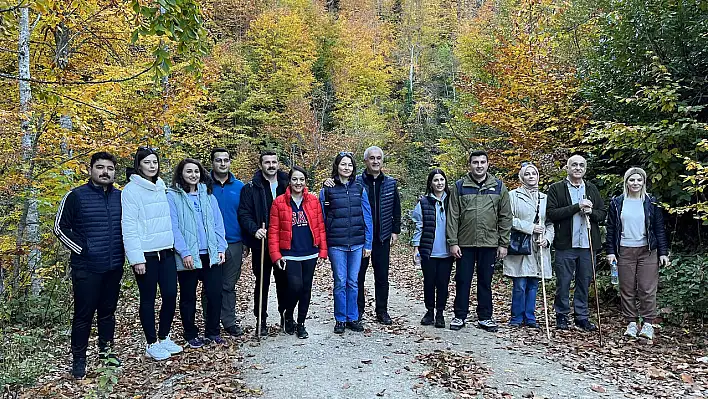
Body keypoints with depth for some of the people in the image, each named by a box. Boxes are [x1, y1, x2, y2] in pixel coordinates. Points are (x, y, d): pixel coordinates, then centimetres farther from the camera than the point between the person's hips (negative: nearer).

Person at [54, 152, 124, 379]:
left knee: (108, 311, 14)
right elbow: (60, 227, -3)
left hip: (114, 266, 4)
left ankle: (106, 350, 29)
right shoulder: (76, 196, -5)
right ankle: (78, 358, 16)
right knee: (83, 314, 2)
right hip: (86, 267, -4)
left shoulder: (120, 197, 7)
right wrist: (82, 249, -8)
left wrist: (122, 250, 8)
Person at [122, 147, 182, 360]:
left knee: (170, 295, 8)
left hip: (166, 252, 6)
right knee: (148, 299, 6)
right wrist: (136, 258, -16)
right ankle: (152, 344, 20)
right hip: (146, 254, -6)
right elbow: (129, 227, -13)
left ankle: (164, 338, 27)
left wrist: (176, 246, 8)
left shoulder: (162, 187, 10)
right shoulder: (131, 190, -8)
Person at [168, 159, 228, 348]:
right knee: (188, 297, 9)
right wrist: (185, 252, -16)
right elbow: (173, 227, -9)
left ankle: (213, 332, 22)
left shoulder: (208, 195, 12)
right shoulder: (173, 196, -2)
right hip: (188, 256, -4)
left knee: (215, 293, 5)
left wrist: (221, 248, 0)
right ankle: (191, 334, 24)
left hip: (211, 254, 4)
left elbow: (218, 223, 10)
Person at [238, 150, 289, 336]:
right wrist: (254, 229, -20)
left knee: (284, 280, 11)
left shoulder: (286, 185, 7)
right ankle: (261, 320, 18)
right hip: (261, 243, -2)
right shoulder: (251, 188, 0)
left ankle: (285, 316, 27)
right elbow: (244, 214, -4)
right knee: (262, 282, 7)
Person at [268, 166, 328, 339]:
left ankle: (301, 323, 26)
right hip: (290, 254, -3)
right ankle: (288, 316, 15)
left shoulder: (313, 200, 5)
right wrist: (276, 255, -8)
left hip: (310, 254, 3)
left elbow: (320, 227, 7)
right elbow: (273, 231, -2)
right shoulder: (279, 202, -1)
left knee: (306, 289, 9)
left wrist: (323, 250, 3)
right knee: (295, 286, -14)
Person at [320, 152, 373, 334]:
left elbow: (367, 218, 6)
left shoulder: (360, 189, 6)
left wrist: (368, 244, 2)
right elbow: (321, 218, 3)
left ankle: (353, 318, 21)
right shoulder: (327, 190, 1)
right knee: (340, 282, 4)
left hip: (357, 244, 2)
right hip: (336, 244, -2)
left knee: (353, 282, 9)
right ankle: (340, 320, 16)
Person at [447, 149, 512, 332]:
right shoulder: (459, 186, 2)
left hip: (489, 243, 1)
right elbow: (453, 216, 0)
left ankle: (485, 317, 21)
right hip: (465, 242, -1)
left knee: (485, 281, 10)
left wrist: (503, 244, 1)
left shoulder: (499, 186, 6)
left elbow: (505, 217, 6)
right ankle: (460, 316, 18)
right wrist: (453, 242, -6)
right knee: (463, 280, 6)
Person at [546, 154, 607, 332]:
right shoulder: (556, 188, 0)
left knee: (584, 282, 10)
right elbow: (551, 213, -10)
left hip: (588, 244, 4)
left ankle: (582, 317, 21)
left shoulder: (592, 189, 14)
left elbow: (603, 213, 14)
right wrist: (577, 207, -17)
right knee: (563, 283, 3)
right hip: (565, 244, -4)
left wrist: (591, 211, -8)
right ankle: (562, 316, 16)